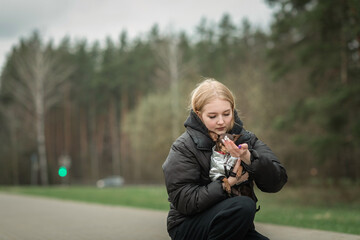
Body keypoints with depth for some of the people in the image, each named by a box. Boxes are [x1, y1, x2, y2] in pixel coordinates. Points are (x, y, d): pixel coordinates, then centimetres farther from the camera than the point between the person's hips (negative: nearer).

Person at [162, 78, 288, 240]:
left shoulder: (245, 139, 3)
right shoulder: (183, 148, -8)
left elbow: (277, 182, -7)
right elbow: (183, 201, -17)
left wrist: (248, 157, -24)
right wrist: (227, 183, -24)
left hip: (236, 225, 4)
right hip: (188, 227, -4)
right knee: (244, 205, -30)